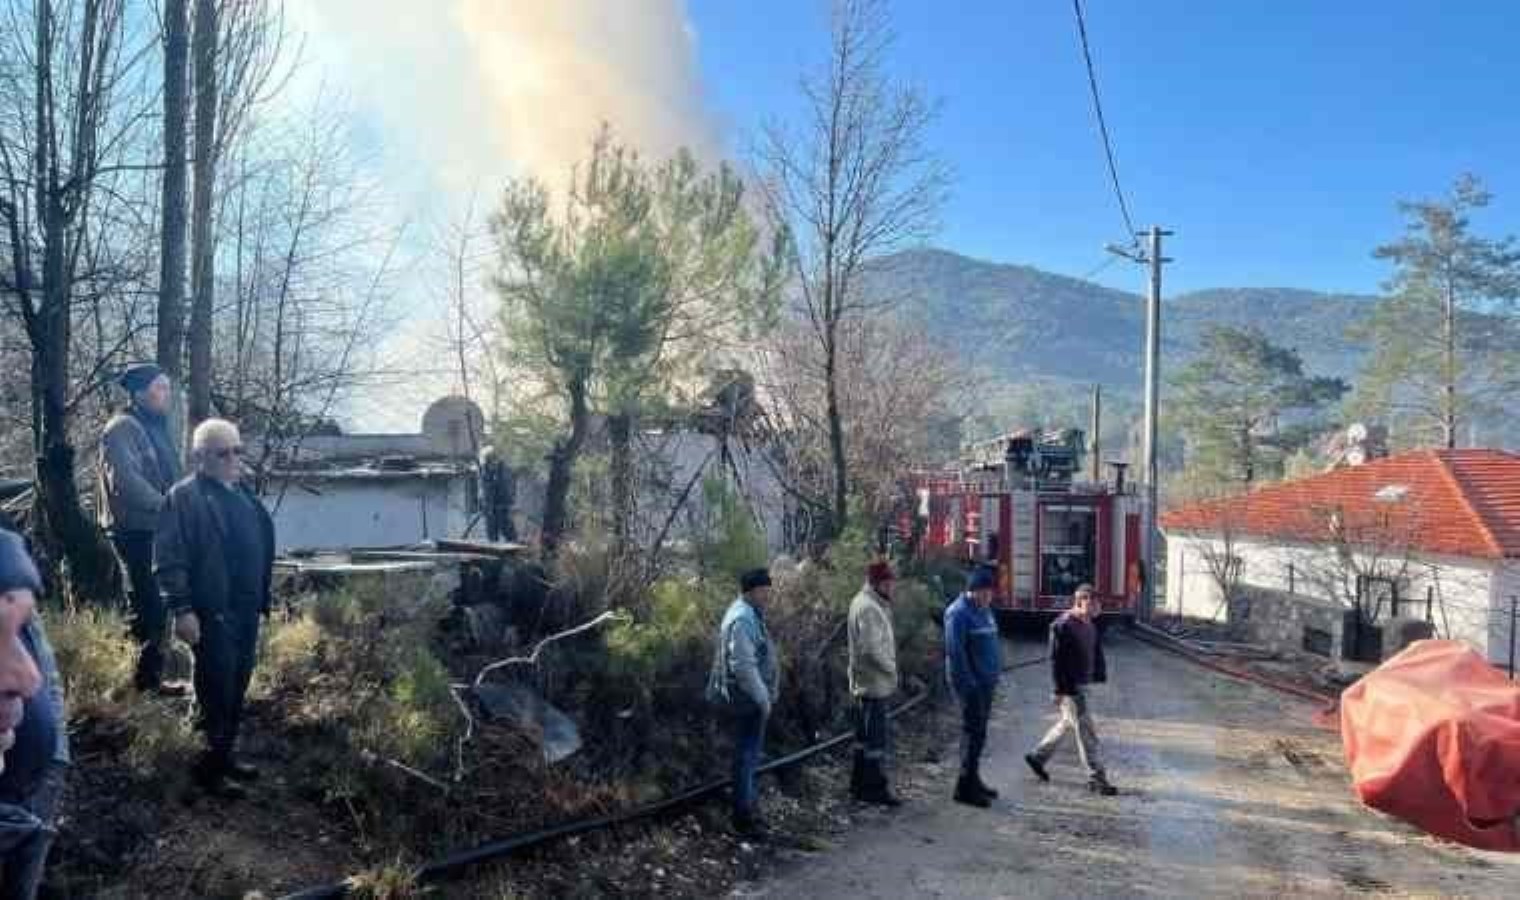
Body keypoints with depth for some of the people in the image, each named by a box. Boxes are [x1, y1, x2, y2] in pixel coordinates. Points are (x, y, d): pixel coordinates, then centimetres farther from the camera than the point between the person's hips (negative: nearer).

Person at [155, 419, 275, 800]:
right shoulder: (184, 497, -11)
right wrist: (181, 610, -19)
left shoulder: (242, 492, 13)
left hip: (246, 610, 7)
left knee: (237, 688, 15)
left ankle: (227, 755, 29)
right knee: (217, 693, 0)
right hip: (212, 613, -7)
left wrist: (262, 598, 18)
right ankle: (211, 768, 13)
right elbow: (169, 560, -15)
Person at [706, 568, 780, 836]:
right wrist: (763, 698, -20)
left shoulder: (750, 614, 12)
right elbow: (743, 665, -26)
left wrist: (765, 696, 19)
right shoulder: (743, 618, -21)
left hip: (752, 698, 10)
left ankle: (749, 805, 33)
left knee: (749, 754, 20)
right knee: (747, 755, -1)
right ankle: (743, 817, 8)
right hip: (748, 700, -10)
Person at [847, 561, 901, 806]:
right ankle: (875, 788, 7)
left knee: (866, 736, 18)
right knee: (877, 739, -1)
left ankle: (860, 784, 28)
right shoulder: (868, 607, -20)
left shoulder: (864, 602, 12)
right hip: (874, 683, -11)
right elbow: (872, 649, -25)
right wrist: (892, 669, -14)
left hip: (865, 683, 11)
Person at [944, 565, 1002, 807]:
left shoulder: (985, 610, 14)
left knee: (978, 732, 15)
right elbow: (955, 651, -19)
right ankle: (965, 787, -1)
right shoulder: (958, 613, -15)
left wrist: (995, 674, 14)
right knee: (974, 732, -7)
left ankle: (973, 780, 26)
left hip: (987, 682, 9)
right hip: (971, 684, -9)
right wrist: (968, 683, -20)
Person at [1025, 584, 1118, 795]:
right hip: (1070, 686, -9)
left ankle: (1037, 756, 35)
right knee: (1086, 732, -3)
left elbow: (1097, 651, 15)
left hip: (1085, 683, 9)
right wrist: (1061, 689, -19)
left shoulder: (1092, 624, 8)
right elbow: (1056, 659, -19)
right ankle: (1096, 779, 7)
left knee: (1067, 723, 20)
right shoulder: (1063, 625, -18)